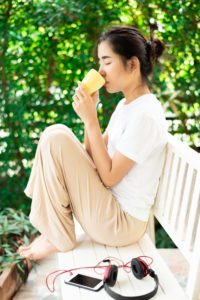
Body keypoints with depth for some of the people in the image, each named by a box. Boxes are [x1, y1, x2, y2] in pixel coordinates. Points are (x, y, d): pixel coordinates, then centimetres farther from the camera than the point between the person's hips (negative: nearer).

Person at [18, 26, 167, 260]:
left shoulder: (146, 114, -20)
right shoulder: (125, 105, 10)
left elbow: (109, 177, -20)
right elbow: (94, 156, 9)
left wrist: (91, 119, -20)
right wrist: (89, 112, -3)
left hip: (120, 224, -10)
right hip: (114, 207, 10)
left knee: (55, 138, -18)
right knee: (54, 134, 10)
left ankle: (58, 238, -4)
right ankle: (52, 232, 6)